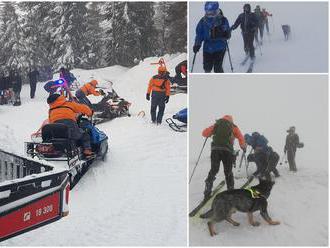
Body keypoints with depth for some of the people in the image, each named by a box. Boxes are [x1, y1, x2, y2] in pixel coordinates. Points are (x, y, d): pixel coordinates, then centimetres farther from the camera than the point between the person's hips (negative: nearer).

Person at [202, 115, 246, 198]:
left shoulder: (216, 125, 20)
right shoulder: (233, 127, 18)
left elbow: (204, 133, 16)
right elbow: (241, 137, 5)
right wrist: (244, 147, 17)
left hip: (215, 149, 1)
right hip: (227, 150, -1)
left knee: (213, 170, 5)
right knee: (228, 172, 13)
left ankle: (207, 190, -9)